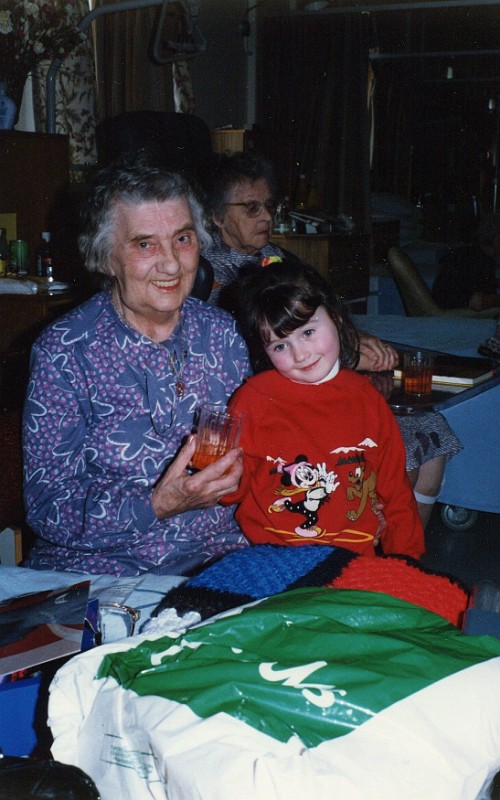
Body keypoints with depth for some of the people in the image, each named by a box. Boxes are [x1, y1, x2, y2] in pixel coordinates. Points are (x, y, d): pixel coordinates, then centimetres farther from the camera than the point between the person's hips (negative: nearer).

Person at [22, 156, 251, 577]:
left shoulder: (224, 333, 7)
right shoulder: (64, 351, -5)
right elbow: (48, 508, -8)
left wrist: (237, 471, -7)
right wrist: (158, 503, -22)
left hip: (219, 558, 3)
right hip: (94, 570, -3)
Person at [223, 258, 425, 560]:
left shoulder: (366, 398, 9)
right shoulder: (252, 399, 1)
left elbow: (396, 489, 16)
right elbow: (233, 490, 5)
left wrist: (407, 561, 11)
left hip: (359, 557, 3)